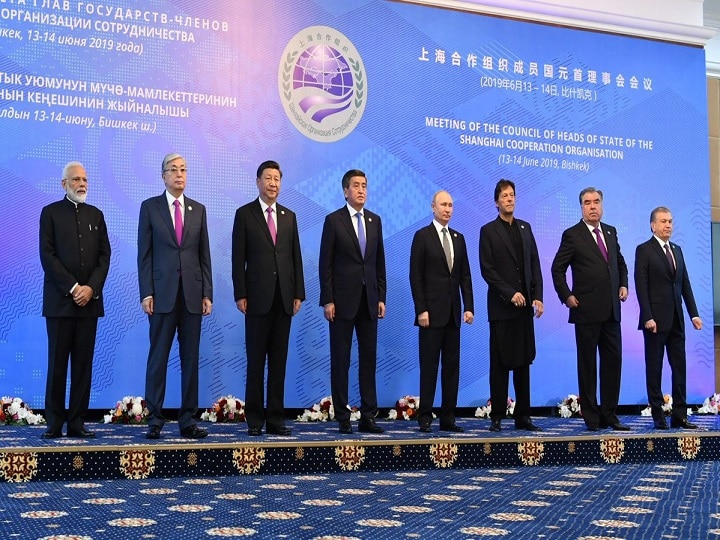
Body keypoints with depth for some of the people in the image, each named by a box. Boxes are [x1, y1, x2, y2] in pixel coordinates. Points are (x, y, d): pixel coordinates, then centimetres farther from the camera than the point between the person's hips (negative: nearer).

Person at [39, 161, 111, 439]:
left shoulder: (96, 215, 15)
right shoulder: (51, 212, 4)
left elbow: (105, 255, 8)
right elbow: (47, 255, -4)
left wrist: (91, 287, -6)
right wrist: (73, 288, -11)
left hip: (89, 299, 3)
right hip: (60, 299, -3)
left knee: (84, 363, 2)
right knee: (57, 362, -1)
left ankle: (77, 421, 6)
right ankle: (54, 422, 4)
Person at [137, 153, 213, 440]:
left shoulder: (198, 209, 12)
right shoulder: (150, 207, 5)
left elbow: (204, 255, 11)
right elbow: (144, 254, 1)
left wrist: (207, 293, 4)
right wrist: (146, 293, -7)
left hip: (193, 294, 3)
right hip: (162, 294, -2)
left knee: (190, 359, 4)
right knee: (158, 358, 0)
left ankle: (188, 420, 9)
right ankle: (154, 419, 7)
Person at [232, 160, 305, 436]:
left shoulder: (289, 216, 13)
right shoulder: (244, 214, 2)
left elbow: (296, 257, 12)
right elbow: (238, 258, -2)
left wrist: (298, 294, 5)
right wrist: (240, 295, -8)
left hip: (284, 299, 3)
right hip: (258, 298, -3)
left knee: (279, 361, 6)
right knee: (256, 361, 1)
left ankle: (276, 418, 11)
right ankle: (254, 419, 7)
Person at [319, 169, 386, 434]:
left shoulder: (375, 220, 11)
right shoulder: (333, 220, -2)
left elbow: (379, 262, 13)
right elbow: (325, 264, -4)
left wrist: (381, 297, 7)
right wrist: (327, 300, -10)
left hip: (369, 300, 4)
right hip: (343, 300, -4)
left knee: (369, 358, 5)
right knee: (340, 360, 1)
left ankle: (368, 416, 11)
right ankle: (342, 417, 8)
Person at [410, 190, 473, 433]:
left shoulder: (459, 238, 13)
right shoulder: (422, 236, -2)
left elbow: (465, 276, 13)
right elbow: (416, 276, -6)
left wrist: (468, 307, 4)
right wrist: (421, 310, -13)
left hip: (453, 313, 5)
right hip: (432, 312, -5)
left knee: (452, 366, 6)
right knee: (429, 365, -1)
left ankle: (448, 418, 11)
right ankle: (425, 417, 5)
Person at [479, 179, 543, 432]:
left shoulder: (525, 228, 14)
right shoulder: (488, 231, 0)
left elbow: (535, 264, 12)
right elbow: (487, 270, -7)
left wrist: (537, 296, 2)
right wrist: (510, 293, -14)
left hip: (524, 306, 4)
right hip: (501, 307, -4)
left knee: (523, 363, 6)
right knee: (500, 364, 0)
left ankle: (523, 417, 12)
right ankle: (496, 417, 6)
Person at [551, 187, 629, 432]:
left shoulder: (611, 232, 13)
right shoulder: (572, 235, -4)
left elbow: (621, 263, 24)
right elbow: (557, 269, -3)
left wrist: (623, 285, 10)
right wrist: (566, 296, -9)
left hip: (611, 310, 5)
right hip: (587, 310, -5)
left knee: (613, 361, 6)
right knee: (587, 364, 3)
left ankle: (609, 414, 15)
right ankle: (591, 416, 10)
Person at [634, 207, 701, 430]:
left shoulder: (677, 250, 15)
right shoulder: (644, 250, -3)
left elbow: (685, 284, 14)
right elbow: (641, 287, -9)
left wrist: (694, 314, 8)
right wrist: (648, 317, -16)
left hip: (676, 320, 6)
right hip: (656, 320, -6)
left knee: (679, 368, 6)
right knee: (654, 368, 1)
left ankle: (680, 415, 11)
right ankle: (658, 416, 6)